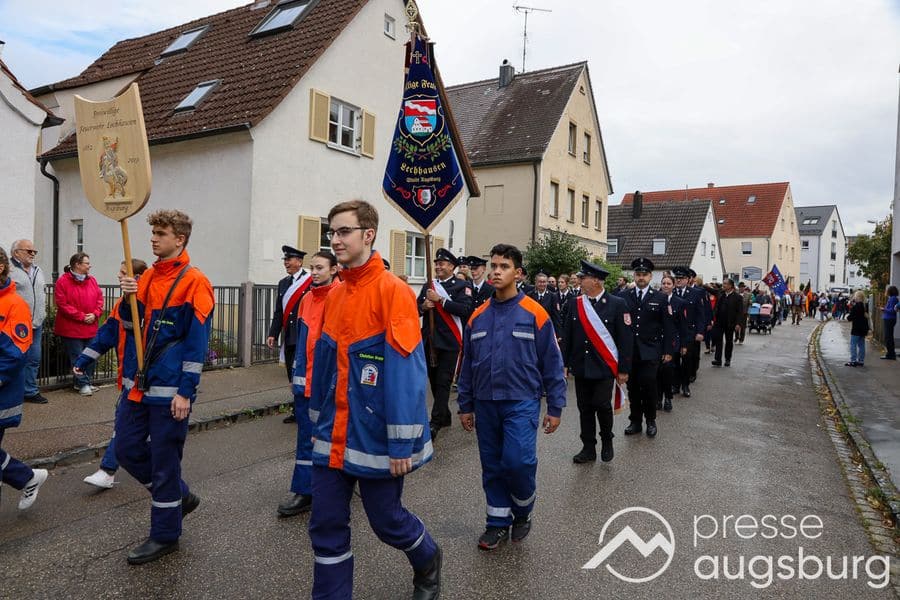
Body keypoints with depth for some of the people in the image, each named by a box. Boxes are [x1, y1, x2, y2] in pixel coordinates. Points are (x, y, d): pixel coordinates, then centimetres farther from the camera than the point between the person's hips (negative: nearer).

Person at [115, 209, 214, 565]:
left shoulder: (194, 282, -12)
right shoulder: (147, 277, 11)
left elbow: (197, 341, -15)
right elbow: (130, 325, 13)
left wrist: (185, 391, -18)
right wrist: (128, 299, -8)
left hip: (169, 389, -8)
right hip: (137, 384, 8)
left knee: (164, 461, 3)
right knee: (127, 449, 13)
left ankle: (165, 535, 21)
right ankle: (180, 496, 34)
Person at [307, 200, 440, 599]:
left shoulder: (393, 291, -15)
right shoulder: (334, 295, 7)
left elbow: (406, 371, -19)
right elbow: (323, 365, 14)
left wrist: (402, 444, -19)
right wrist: (319, 423, 16)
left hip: (375, 438, -6)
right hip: (333, 438, 6)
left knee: (387, 521, 12)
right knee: (327, 527, 10)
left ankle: (428, 562, 43)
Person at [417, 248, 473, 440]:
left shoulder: (462, 286, -4)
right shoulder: (429, 286, 13)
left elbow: (465, 309, -18)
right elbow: (416, 308, 13)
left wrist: (440, 300, -19)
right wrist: (424, 306, -9)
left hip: (449, 341, -6)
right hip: (429, 340, 6)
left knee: (443, 382, -5)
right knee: (434, 380, 12)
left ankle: (435, 423, -2)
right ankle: (445, 416, 27)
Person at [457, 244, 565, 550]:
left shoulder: (534, 313, -6)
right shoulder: (478, 316, 5)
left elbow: (552, 363, -4)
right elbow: (467, 364, 11)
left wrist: (555, 407, -5)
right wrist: (466, 406, 11)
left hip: (521, 402, -4)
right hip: (485, 404, 4)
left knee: (518, 461, -11)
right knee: (492, 467, 11)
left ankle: (523, 511, 19)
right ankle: (498, 522, 28)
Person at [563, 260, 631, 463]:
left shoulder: (617, 304, -6)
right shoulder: (574, 303, 4)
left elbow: (625, 339, -4)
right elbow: (567, 336, 9)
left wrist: (624, 369, -5)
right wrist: (565, 364, 7)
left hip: (605, 367, -3)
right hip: (581, 367, 4)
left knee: (602, 405, -7)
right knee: (585, 408, 8)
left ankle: (607, 441, 20)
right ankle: (588, 448, 21)